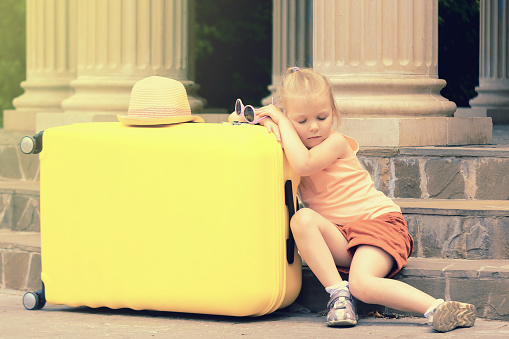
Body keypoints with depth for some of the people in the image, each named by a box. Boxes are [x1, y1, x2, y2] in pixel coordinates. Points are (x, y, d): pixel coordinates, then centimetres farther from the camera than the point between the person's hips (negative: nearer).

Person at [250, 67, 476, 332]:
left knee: (362, 284, -33)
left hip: (377, 220, -6)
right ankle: (338, 293, -23)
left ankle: (438, 309, -31)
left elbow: (303, 164, -28)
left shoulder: (335, 142, -9)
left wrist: (281, 121, -18)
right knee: (302, 219, -27)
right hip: (338, 237, 6)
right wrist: (269, 122, -10)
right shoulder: (294, 142, 9)